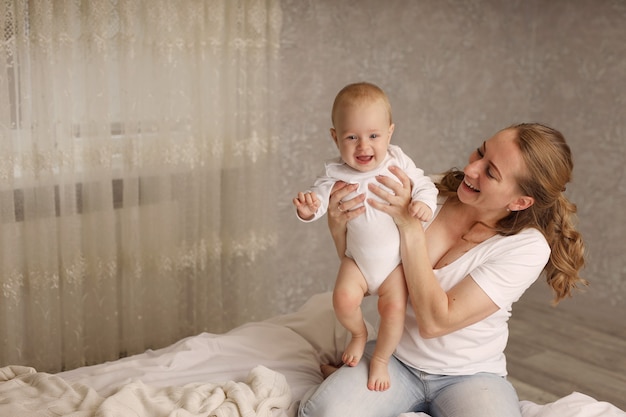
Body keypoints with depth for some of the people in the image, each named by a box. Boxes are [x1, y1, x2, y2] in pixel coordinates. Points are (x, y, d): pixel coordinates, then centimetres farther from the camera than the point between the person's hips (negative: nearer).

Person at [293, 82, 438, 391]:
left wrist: (424, 204, -27)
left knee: (394, 308, -13)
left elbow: (424, 185, -4)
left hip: (396, 259, 0)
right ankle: (358, 334, 15)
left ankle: (381, 360, 15)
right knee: (343, 299, -20)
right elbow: (319, 197, -14)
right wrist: (307, 208, -38)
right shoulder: (336, 174, -12)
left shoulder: (398, 163, -11)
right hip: (357, 258, 0)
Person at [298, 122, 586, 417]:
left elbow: (435, 322, -23)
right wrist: (340, 228, -19)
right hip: (395, 358, 1)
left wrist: (410, 226, -26)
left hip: (470, 375, -1)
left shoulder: (528, 247, -16)